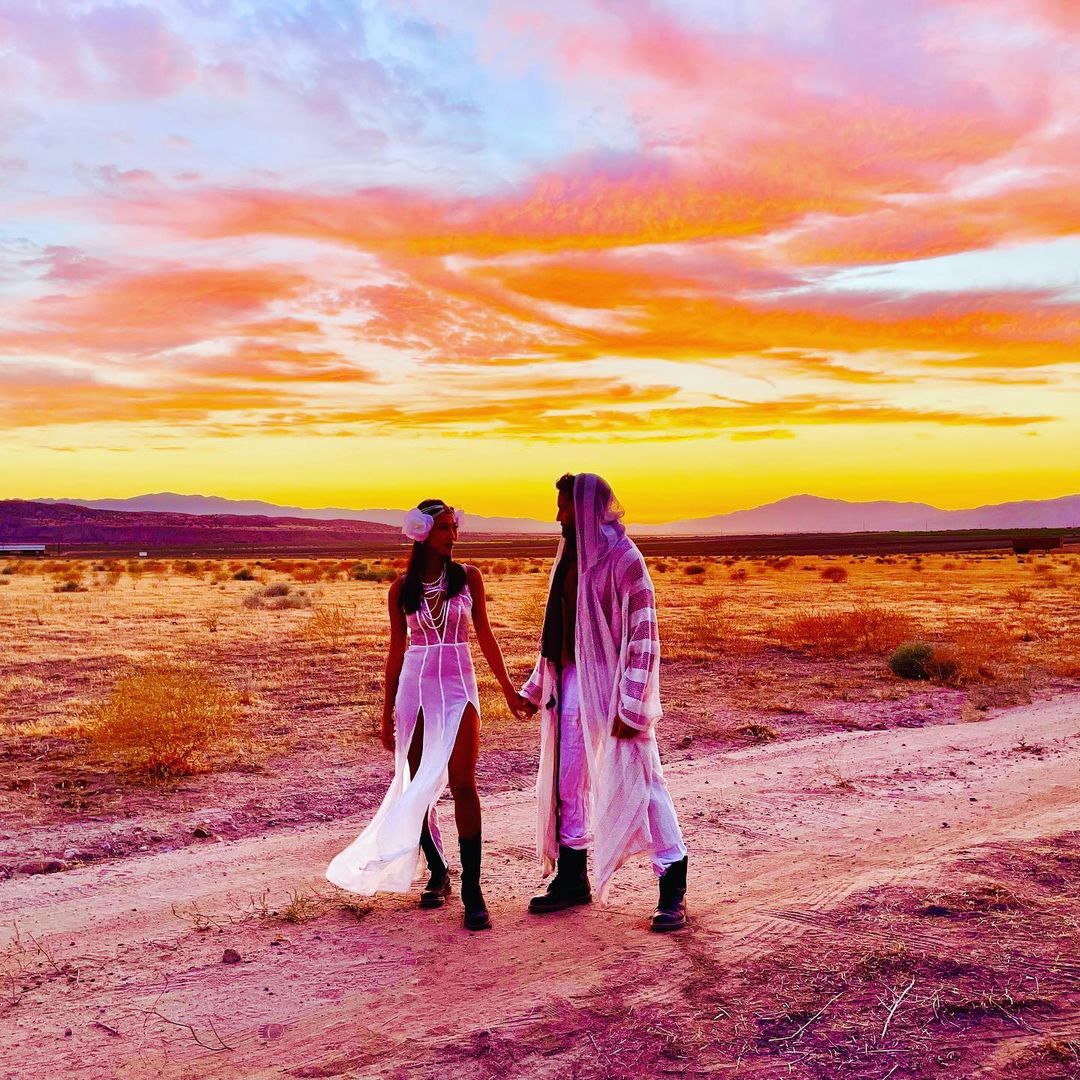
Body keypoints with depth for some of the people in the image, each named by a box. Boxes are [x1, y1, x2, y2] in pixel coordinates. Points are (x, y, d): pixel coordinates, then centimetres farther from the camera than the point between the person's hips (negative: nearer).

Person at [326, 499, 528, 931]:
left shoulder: (468, 578, 2)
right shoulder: (402, 588, 3)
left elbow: (484, 635, 8)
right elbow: (397, 650, 8)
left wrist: (509, 690, 9)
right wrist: (387, 710, 9)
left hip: (458, 687, -1)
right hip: (415, 688, 2)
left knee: (462, 784, -10)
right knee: (417, 787, 7)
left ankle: (472, 890, -6)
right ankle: (437, 873, 25)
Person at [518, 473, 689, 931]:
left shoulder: (622, 557, -13)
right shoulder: (571, 556, 11)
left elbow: (643, 635, -16)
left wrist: (631, 706, -21)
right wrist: (536, 687, 16)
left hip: (612, 685, -8)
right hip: (572, 683, 8)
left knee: (637, 783, -3)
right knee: (566, 782, 13)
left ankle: (673, 889, 7)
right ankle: (571, 879, 26)